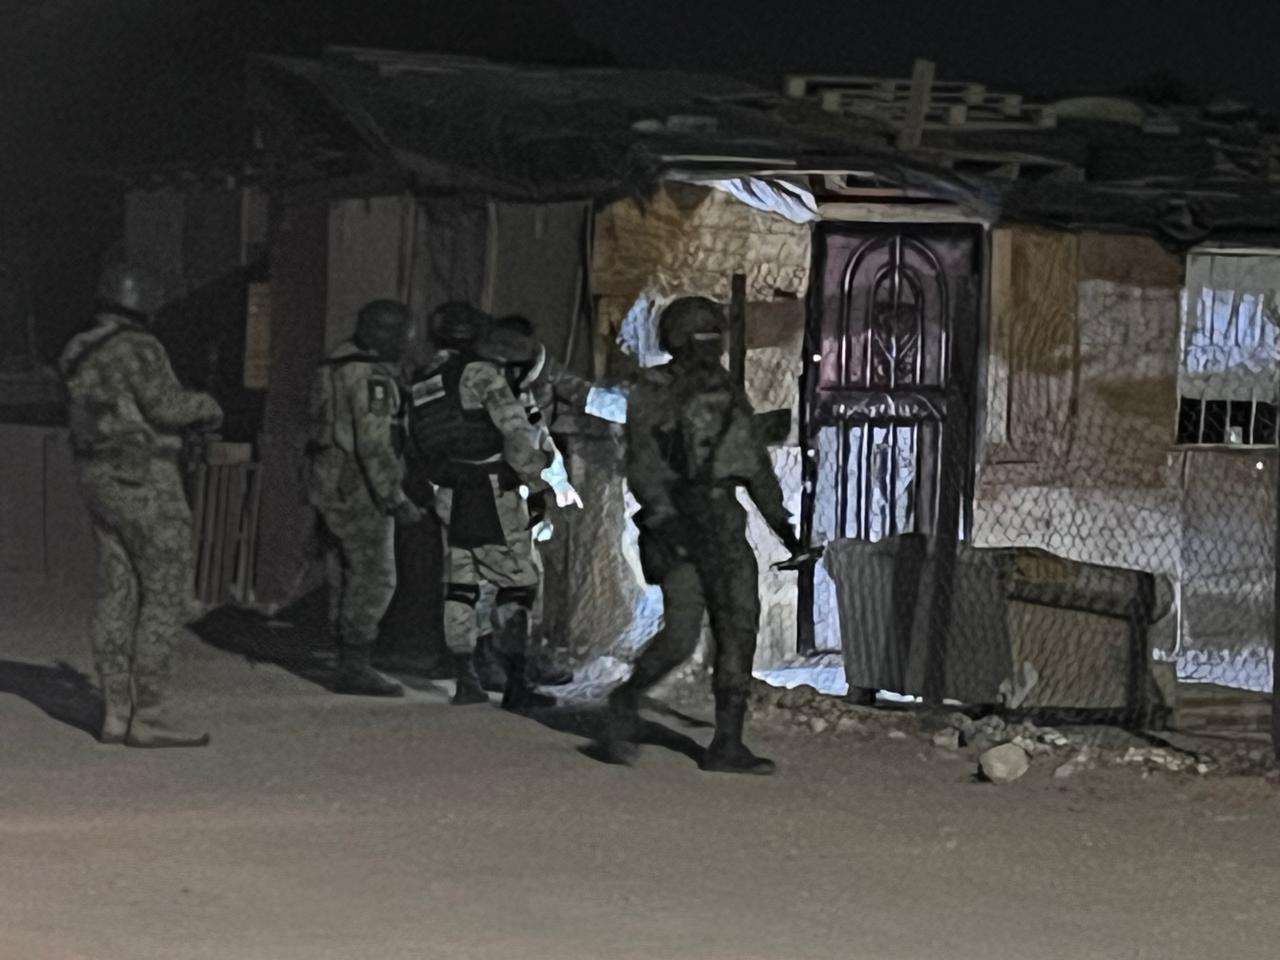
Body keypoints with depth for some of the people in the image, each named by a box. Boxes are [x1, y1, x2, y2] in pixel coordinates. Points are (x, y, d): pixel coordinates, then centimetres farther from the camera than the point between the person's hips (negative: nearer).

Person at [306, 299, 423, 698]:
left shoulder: (335, 367, 15)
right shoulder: (373, 376, -16)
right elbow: (374, 444, -22)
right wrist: (396, 499, -22)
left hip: (331, 486, 10)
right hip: (361, 490, -10)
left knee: (347, 580, 11)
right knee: (374, 579, -8)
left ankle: (348, 668, 12)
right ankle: (355, 668, -10)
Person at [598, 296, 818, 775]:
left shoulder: (728, 395, 15)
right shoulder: (653, 394, -5)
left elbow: (757, 465, 21)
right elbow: (643, 465, -14)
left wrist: (781, 522, 17)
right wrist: (664, 519, -27)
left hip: (725, 525, 6)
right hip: (677, 527, -6)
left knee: (740, 628, -3)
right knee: (681, 636, -14)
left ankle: (727, 744, 0)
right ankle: (628, 699, 13)